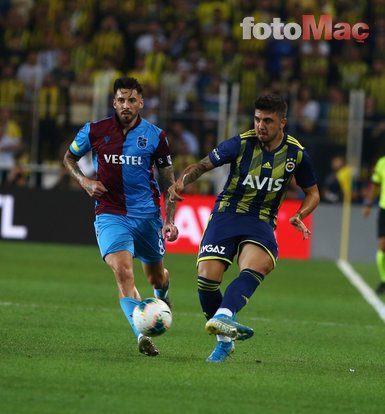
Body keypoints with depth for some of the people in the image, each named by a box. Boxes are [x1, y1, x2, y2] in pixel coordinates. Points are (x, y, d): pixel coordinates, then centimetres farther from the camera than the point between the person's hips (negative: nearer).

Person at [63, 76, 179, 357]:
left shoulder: (155, 136, -1)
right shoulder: (94, 131, -2)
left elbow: (168, 181, 6)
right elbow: (69, 158, 16)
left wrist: (170, 220, -2)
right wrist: (84, 181, -3)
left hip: (147, 215, 2)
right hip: (110, 215, -1)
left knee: (155, 276, 17)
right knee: (123, 272, -24)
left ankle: (162, 293, 56)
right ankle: (142, 335, -31)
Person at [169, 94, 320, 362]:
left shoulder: (296, 154, -1)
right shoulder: (241, 144, -6)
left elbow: (312, 193, 13)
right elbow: (203, 165, 3)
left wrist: (300, 216, -7)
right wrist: (182, 181, -18)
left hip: (261, 223, 0)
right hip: (226, 216, 0)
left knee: (253, 270, -32)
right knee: (207, 278, -15)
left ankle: (223, 316, -55)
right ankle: (225, 340, 5)